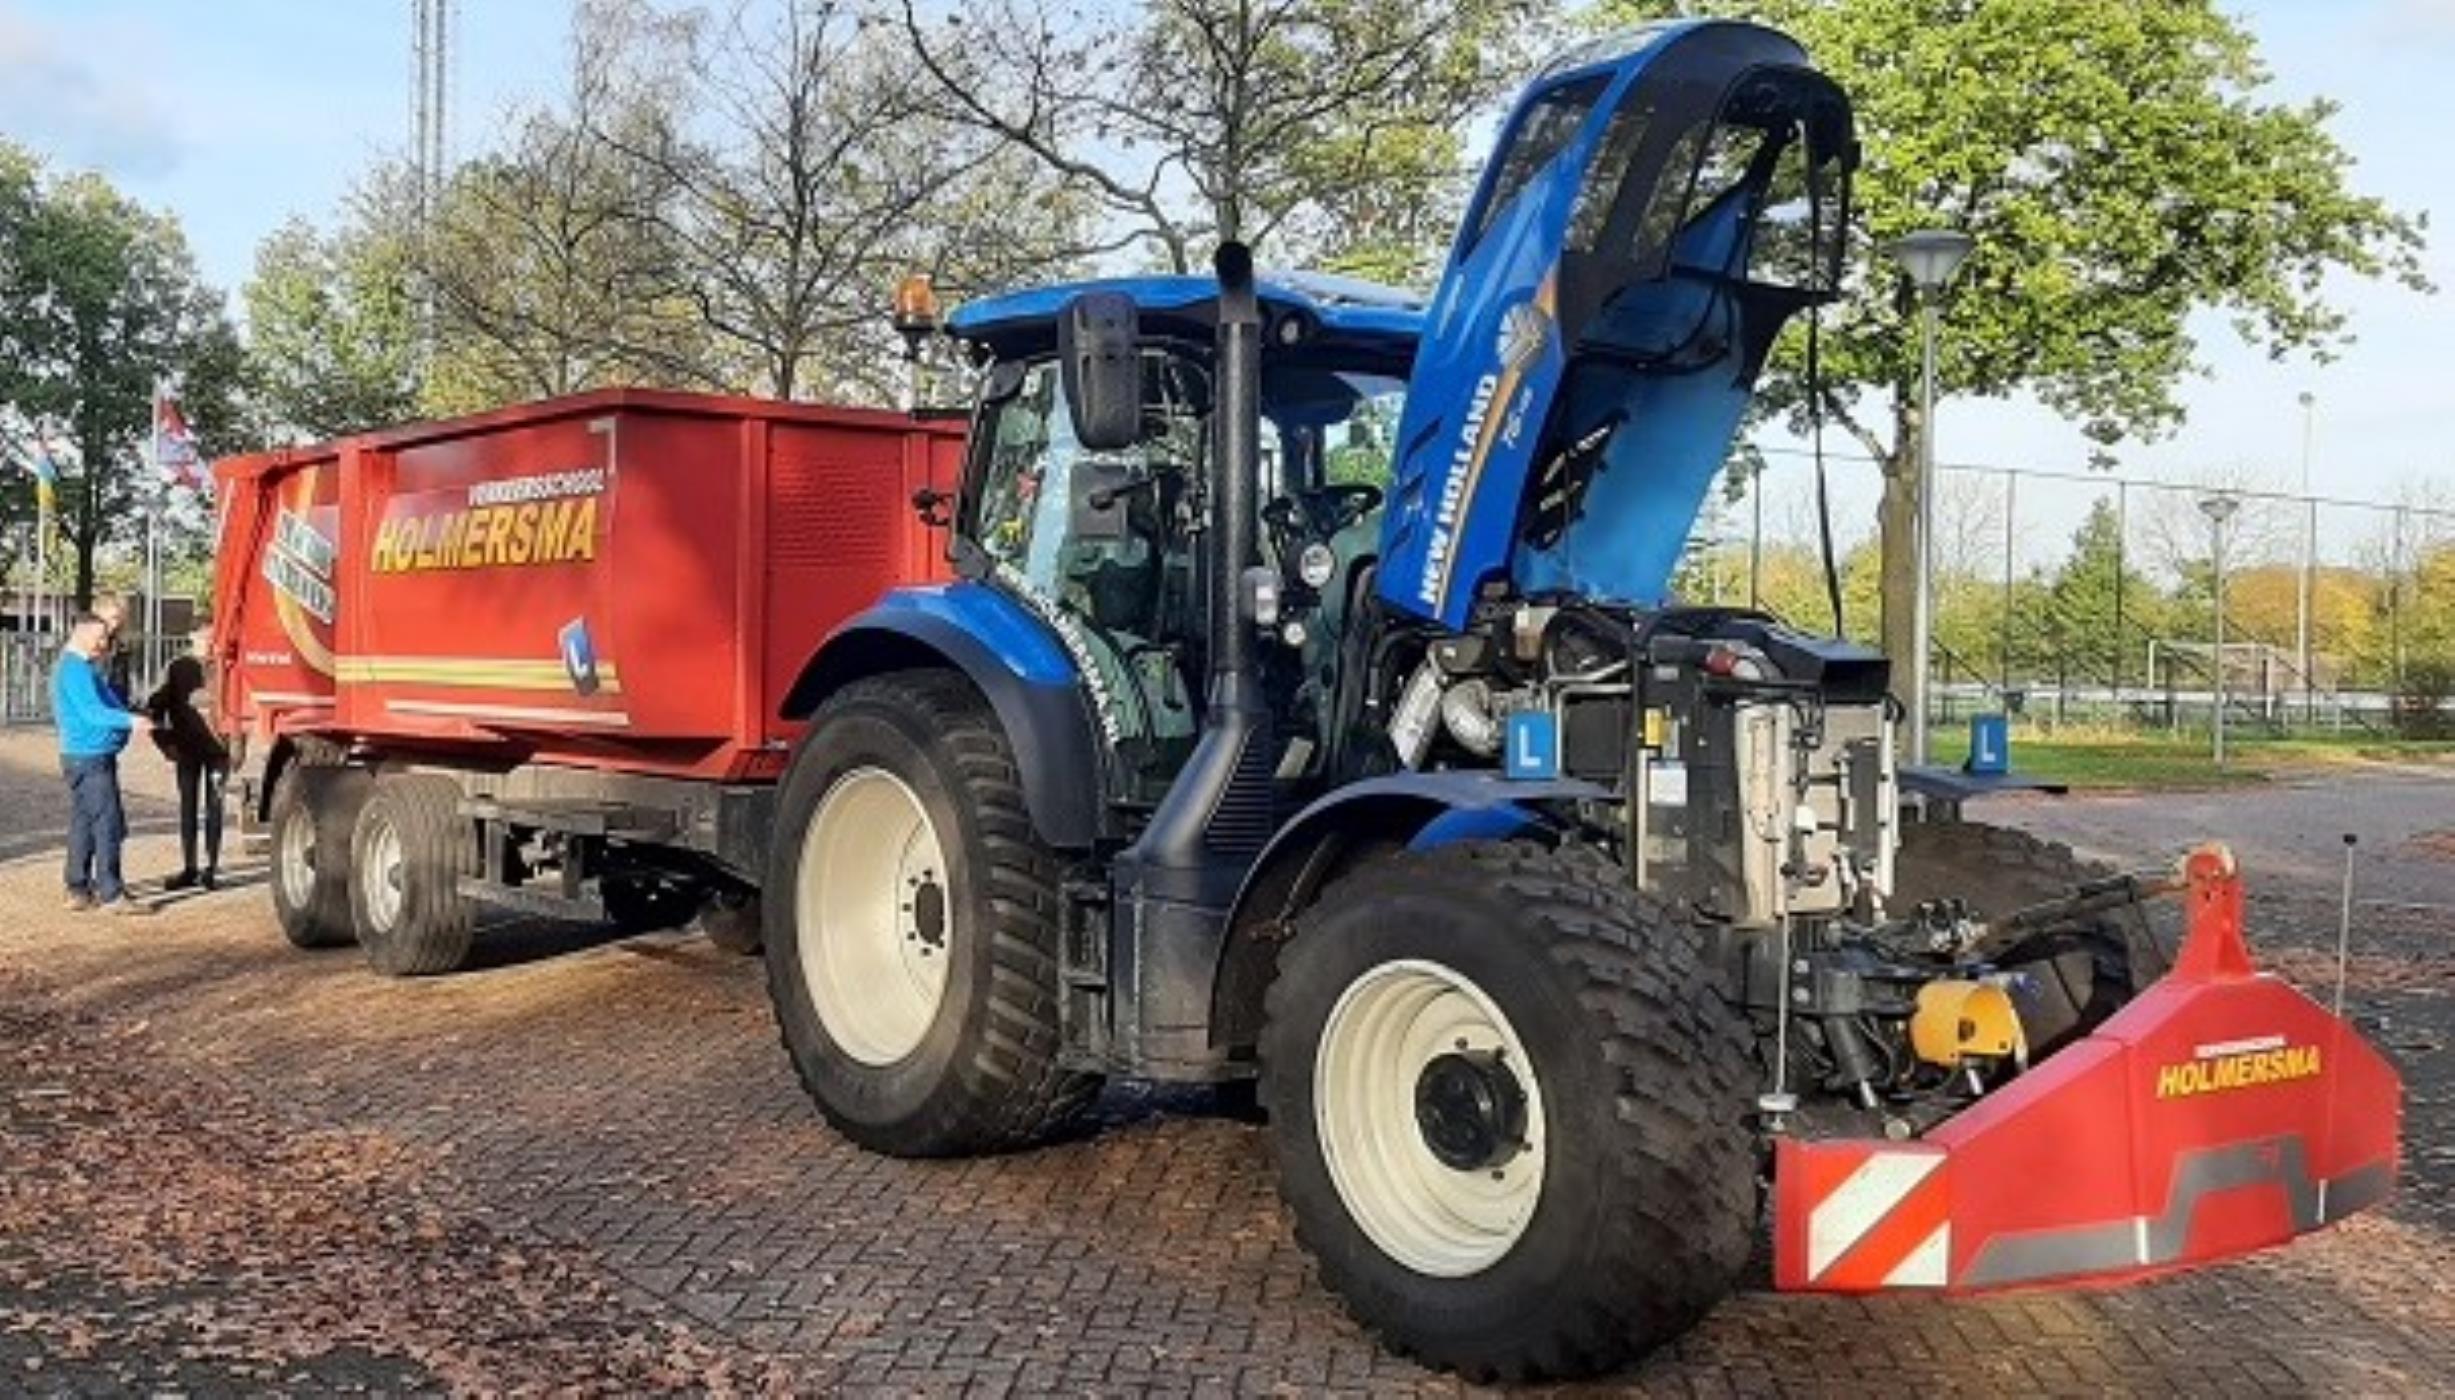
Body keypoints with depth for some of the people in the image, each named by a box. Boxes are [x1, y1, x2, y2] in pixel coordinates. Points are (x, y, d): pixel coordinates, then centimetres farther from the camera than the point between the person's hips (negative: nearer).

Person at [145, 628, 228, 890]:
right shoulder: (178, 669, 3)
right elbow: (155, 706, 6)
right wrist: (166, 743, 0)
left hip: (217, 750, -2)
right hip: (187, 750, 2)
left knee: (213, 807, 2)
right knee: (188, 807, 7)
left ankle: (211, 867, 8)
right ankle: (189, 868, 13)